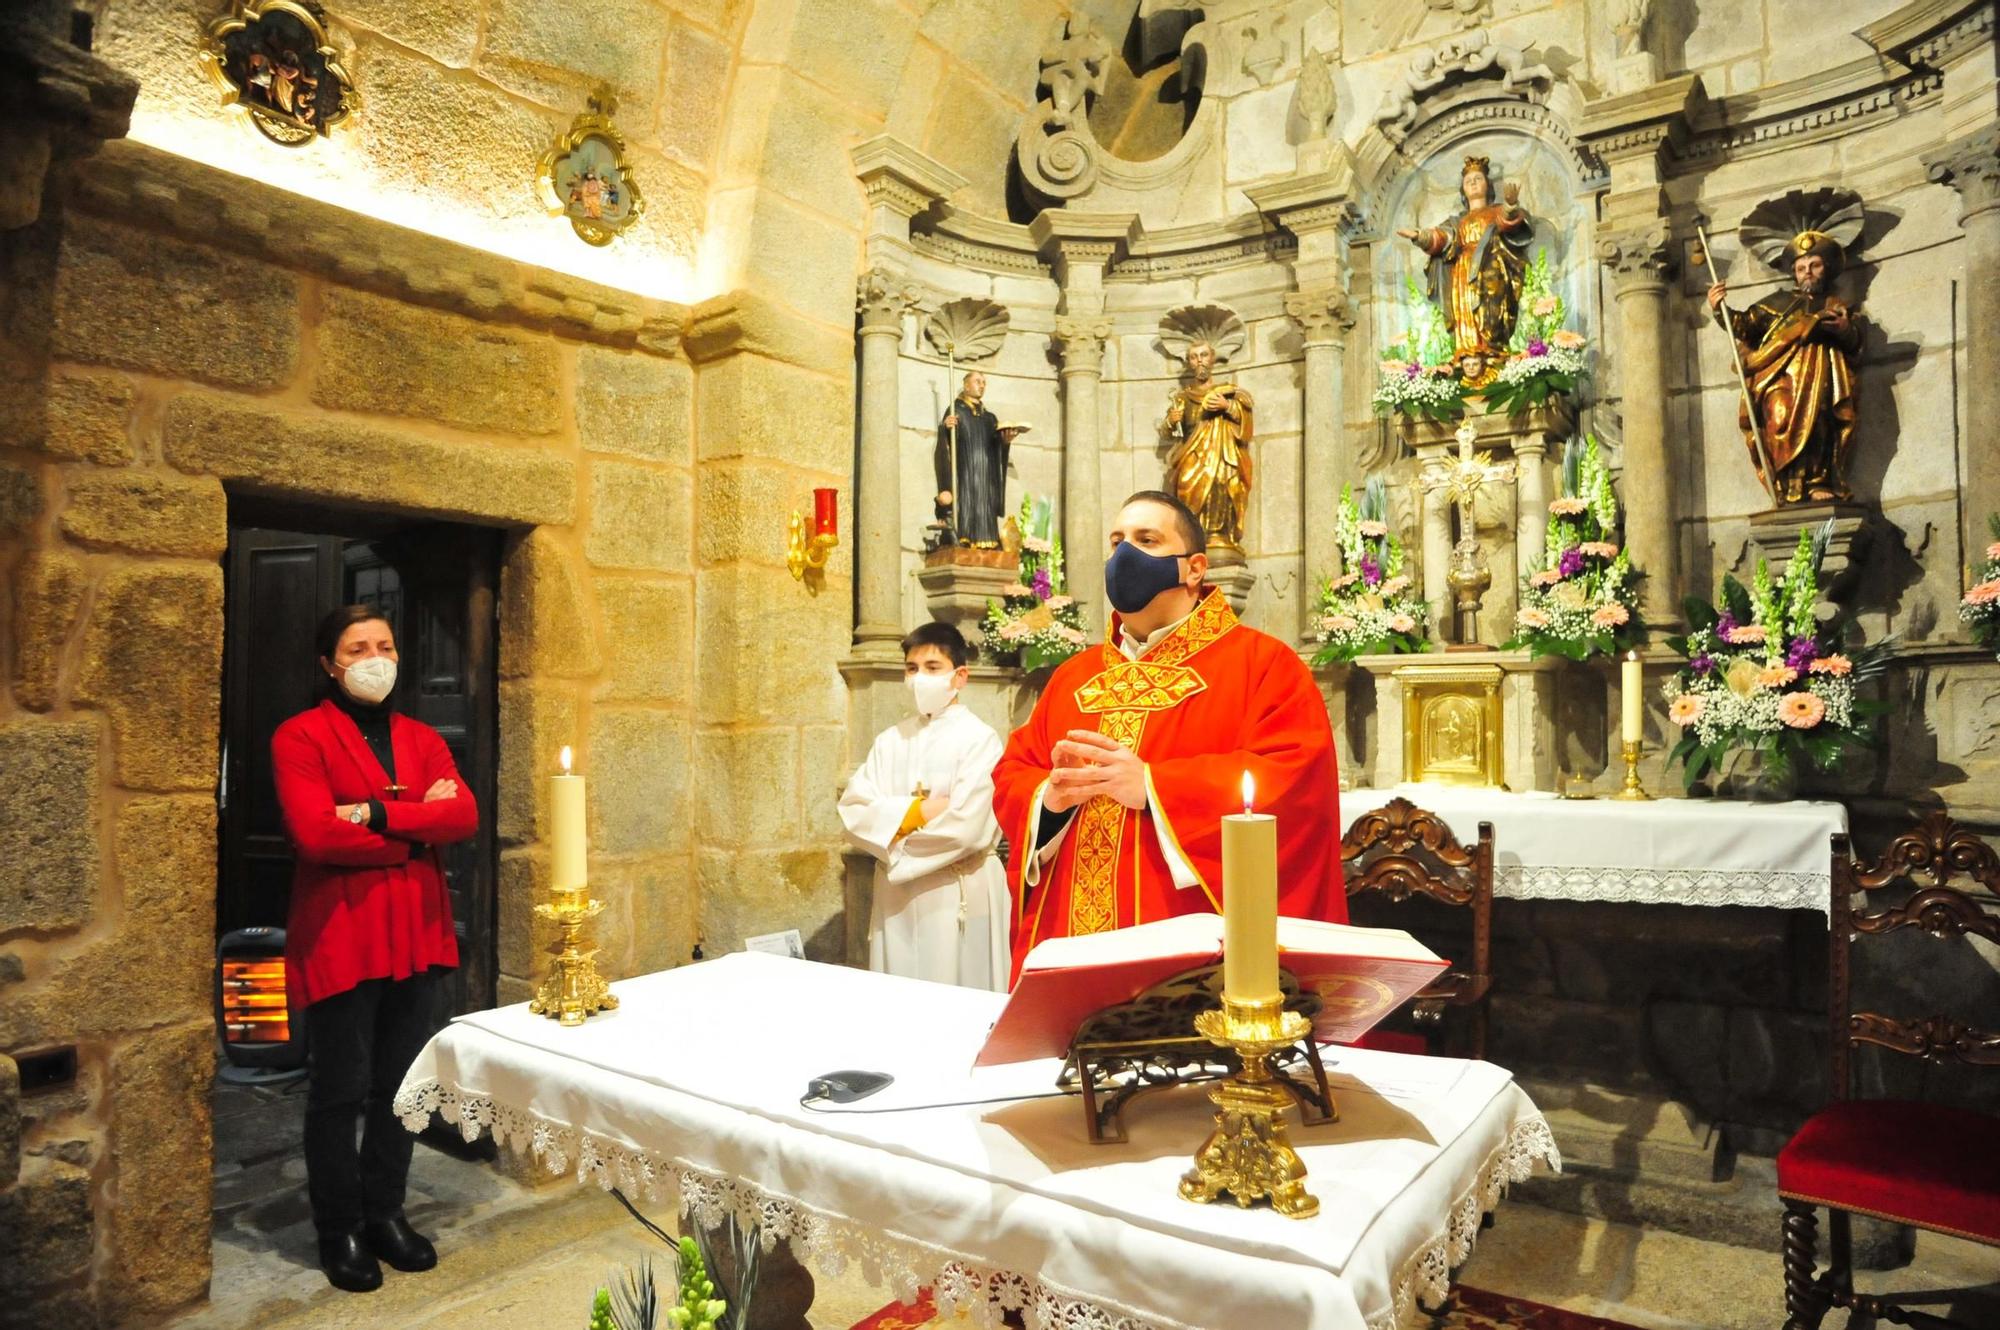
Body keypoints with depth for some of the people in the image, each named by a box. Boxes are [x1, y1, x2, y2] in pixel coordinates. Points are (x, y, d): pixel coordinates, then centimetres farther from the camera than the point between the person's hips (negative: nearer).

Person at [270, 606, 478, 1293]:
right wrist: (419, 824, -11)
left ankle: (384, 1211, 31)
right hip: (340, 938, -5)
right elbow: (316, 834, -18)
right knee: (341, 1092, 8)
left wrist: (378, 812, -16)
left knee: (403, 1084, 13)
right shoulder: (300, 736, -4)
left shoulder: (421, 739, 11)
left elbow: (466, 815, -5)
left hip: (418, 933, 5)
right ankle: (339, 1231, 25)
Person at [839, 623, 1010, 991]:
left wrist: (896, 824, -5)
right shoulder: (890, 740, 9)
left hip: (958, 896, -5)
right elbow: (853, 811, 0)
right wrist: (916, 812, -14)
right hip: (896, 894, 5)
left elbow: (966, 827, -17)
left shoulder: (979, 738, -8)